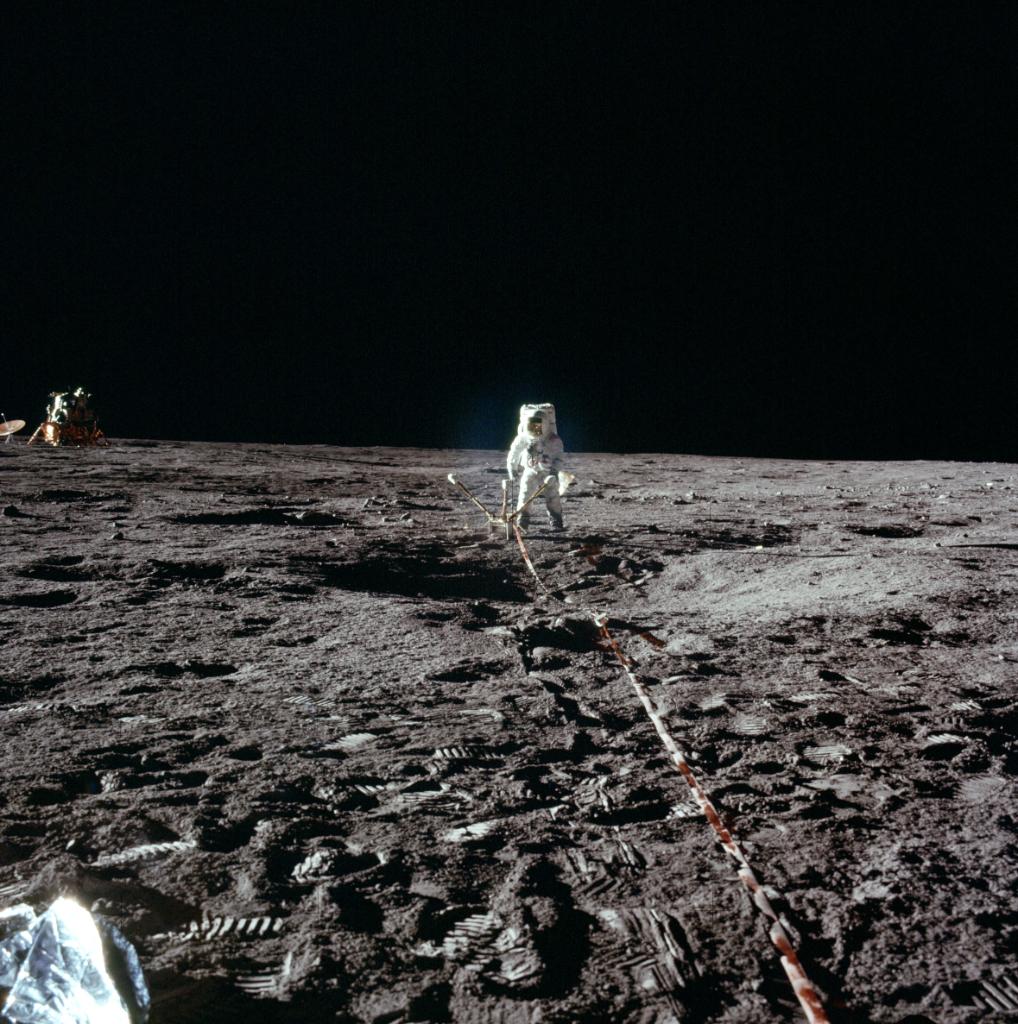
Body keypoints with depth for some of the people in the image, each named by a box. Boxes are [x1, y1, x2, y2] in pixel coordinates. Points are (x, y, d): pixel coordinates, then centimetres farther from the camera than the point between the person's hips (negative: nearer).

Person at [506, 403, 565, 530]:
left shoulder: (554, 440, -14)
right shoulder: (522, 439, -11)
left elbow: (558, 456, -7)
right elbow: (514, 453, 4)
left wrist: (555, 470, -21)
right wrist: (512, 468, 12)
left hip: (548, 472, -1)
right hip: (530, 471, 1)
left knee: (553, 497, 1)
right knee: (525, 495, -8)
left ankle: (556, 522, 14)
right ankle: (522, 522, -1)